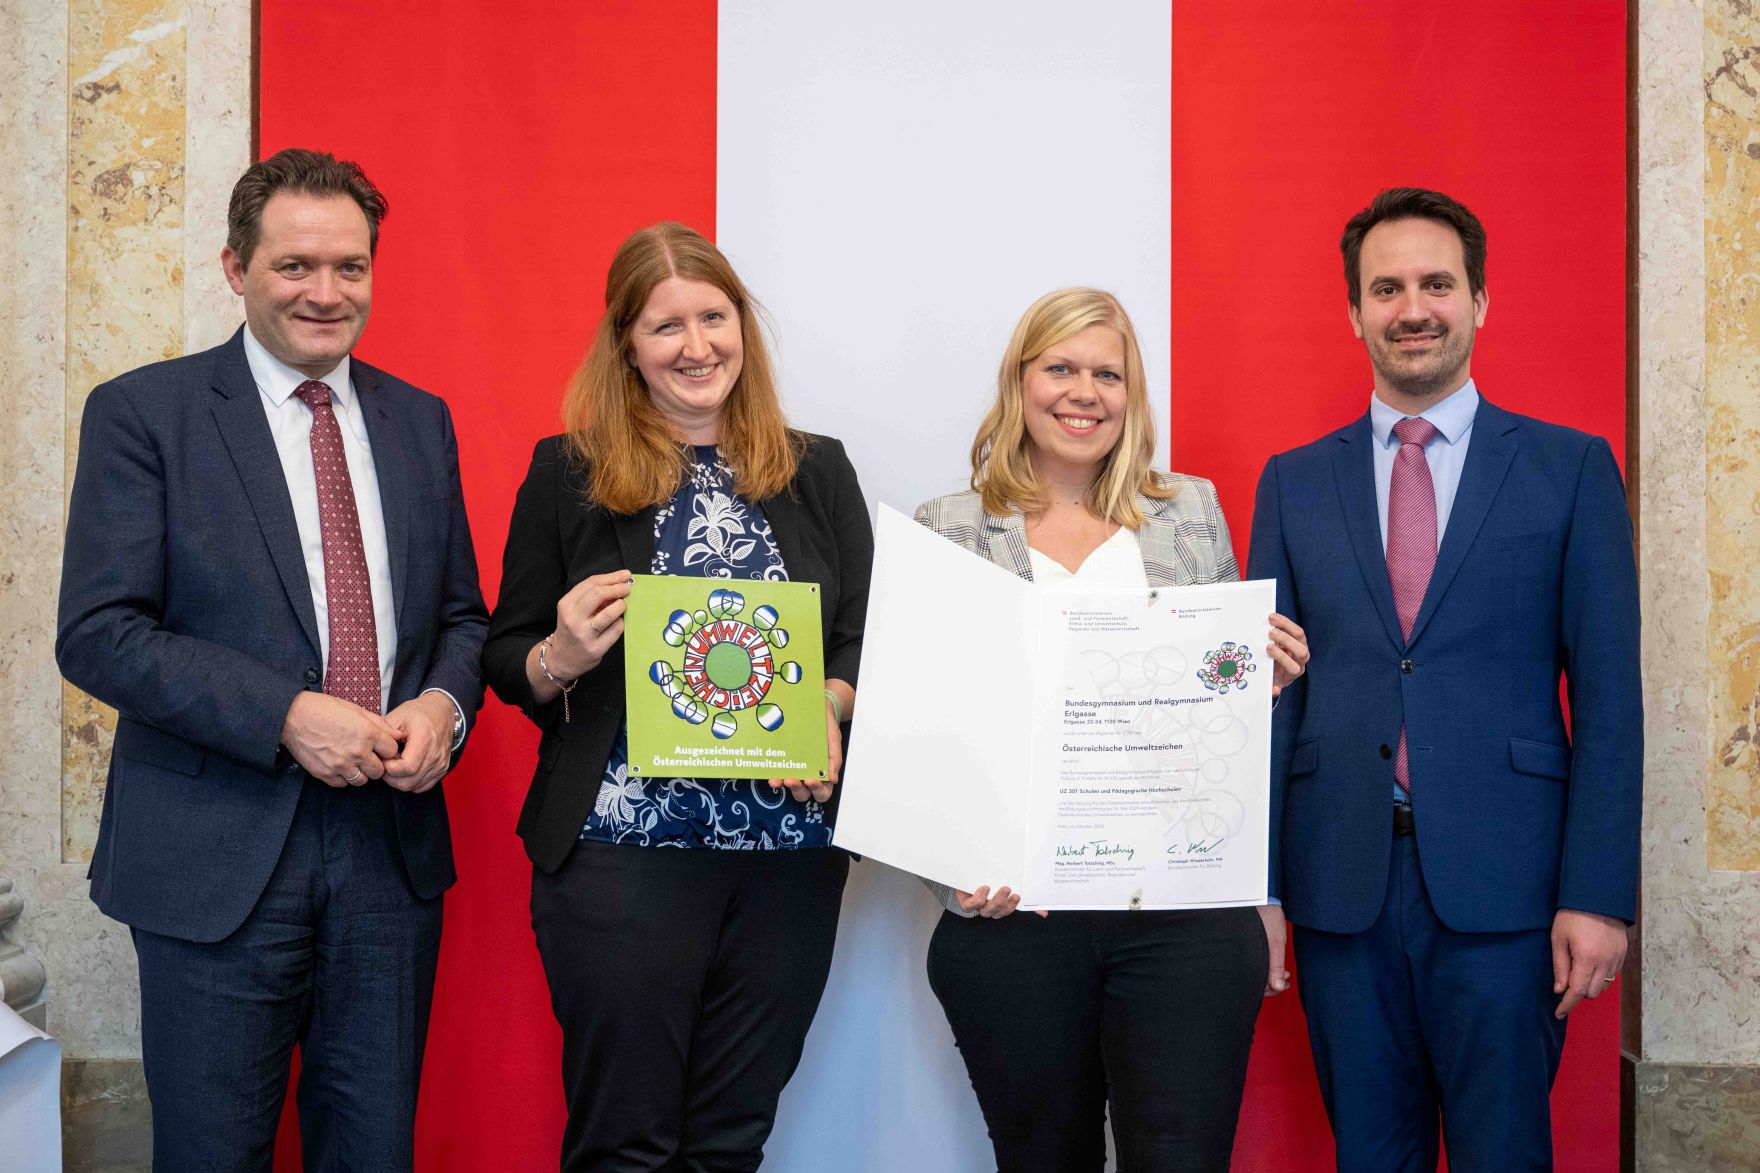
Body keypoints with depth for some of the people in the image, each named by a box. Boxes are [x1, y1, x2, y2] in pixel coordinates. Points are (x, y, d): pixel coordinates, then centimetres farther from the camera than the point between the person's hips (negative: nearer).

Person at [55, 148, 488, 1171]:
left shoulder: (420, 422, 11)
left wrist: (443, 704, -7)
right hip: (219, 857, -4)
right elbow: (98, 634, -10)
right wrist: (288, 715, -19)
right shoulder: (142, 414, -4)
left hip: (393, 846, 4)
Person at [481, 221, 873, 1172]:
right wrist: (562, 657, -16)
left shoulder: (818, 472, 10)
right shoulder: (568, 471, 3)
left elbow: (866, 643, 10)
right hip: (622, 853, -2)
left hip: (791, 854, 3)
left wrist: (826, 711, -10)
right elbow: (505, 660, 6)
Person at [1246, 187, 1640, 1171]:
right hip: (1339, 884, 2)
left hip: (1503, 889, -2)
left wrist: (1598, 894, -7)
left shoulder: (1572, 469, 3)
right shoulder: (1295, 483, 9)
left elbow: (1608, 695, 0)